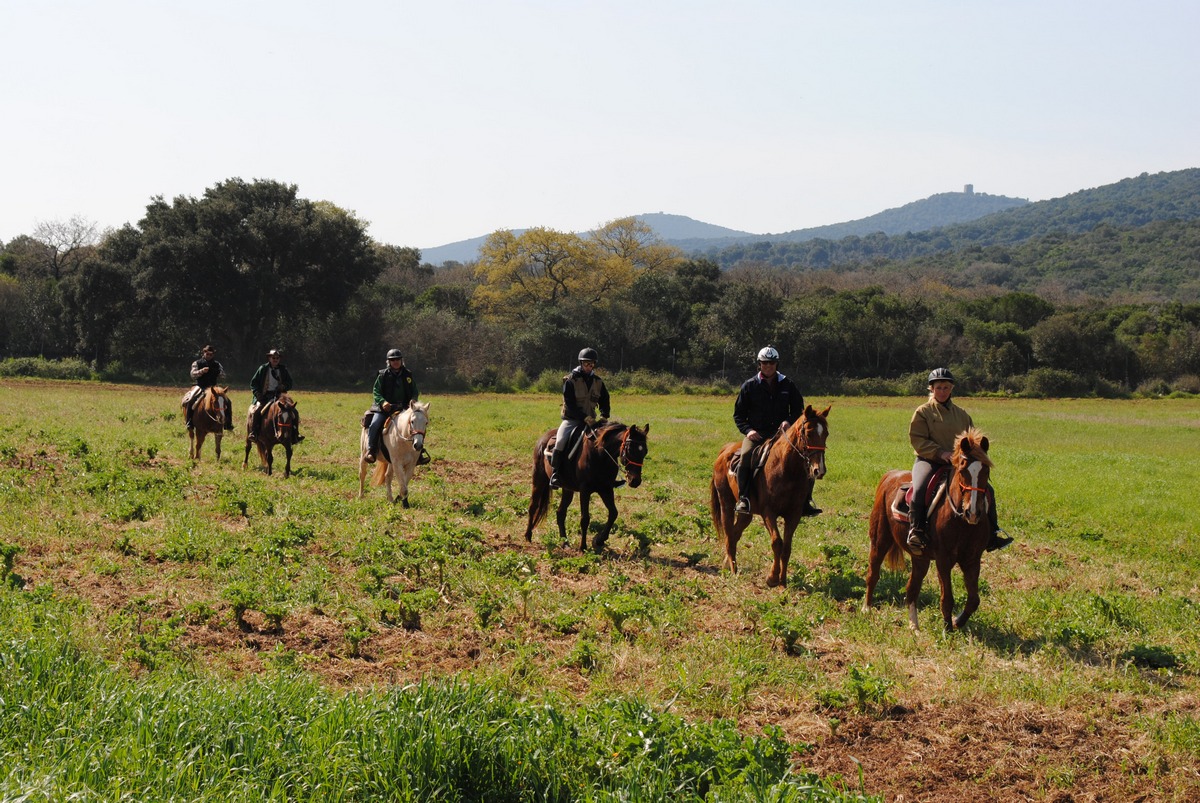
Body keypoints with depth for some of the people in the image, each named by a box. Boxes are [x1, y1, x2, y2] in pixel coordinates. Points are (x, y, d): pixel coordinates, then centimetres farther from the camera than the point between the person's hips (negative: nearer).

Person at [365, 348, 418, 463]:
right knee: (375, 424, -26)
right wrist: (382, 402, -20)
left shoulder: (408, 375, 10)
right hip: (385, 407, -2)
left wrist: (413, 400, -8)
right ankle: (371, 451, -20)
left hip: (403, 407, 2)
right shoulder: (383, 375, 3)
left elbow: (415, 392, 15)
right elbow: (376, 391, 0)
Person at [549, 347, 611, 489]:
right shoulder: (570, 381, -8)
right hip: (571, 420, -5)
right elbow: (570, 404, -15)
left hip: (590, 421, 5)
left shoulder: (598, 382, 8)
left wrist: (603, 416, -8)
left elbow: (604, 402, 12)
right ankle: (555, 474, -19)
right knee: (561, 441, -28)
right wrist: (585, 418, -24)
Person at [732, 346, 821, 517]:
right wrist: (747, 430, -10)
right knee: (746, 455, -33)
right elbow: (738, 414, 9)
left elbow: (798, 410, 15)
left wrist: (789, 421, -7)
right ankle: (743, 499, -27)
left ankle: (806, 501, -12)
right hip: (756, 434, -1)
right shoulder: (749, 386, 6)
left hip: (782, 432, 2)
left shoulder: (788, 385, 10)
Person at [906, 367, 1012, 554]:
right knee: (919, 489, -34)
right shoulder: (923, 412, 1)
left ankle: (992, 533, 3)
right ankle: (915, 531, -26)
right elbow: (917, 440, -7)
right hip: (929, 461, -4)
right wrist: (940, 452, -20)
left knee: (986, 489, -7)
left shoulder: (962, 414, 15)